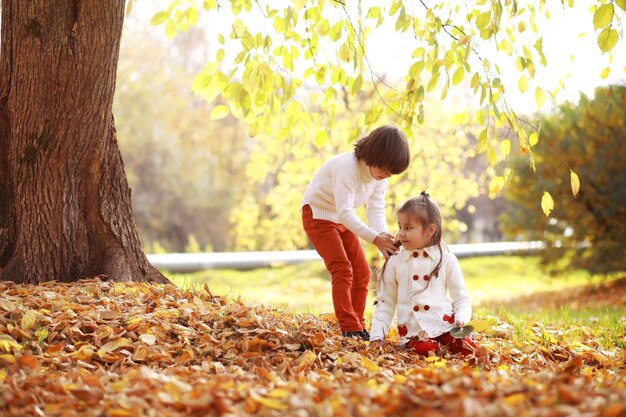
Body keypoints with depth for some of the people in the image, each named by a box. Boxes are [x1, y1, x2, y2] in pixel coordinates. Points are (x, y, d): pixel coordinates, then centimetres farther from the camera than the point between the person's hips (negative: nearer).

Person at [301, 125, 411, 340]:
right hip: (318, 215, -8)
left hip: (342, 220, 8)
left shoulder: (379, 173, -8)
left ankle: (357, 326, 14)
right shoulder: (347, 167, -33)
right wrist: (375, 238, -40)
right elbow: (345, 212, -36)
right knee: (342, 269, -19)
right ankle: (349, 328, -20)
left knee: (361, 271, 5)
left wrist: (385, 237, -30)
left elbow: (376, 210, -11)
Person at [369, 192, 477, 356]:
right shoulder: (395, 262, 7)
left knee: (468, 348, -24)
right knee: (426, 349, -33)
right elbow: (385, 302, 11)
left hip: (445, 324, 1)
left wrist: (461, 318, -12)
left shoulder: (447, 260, 5)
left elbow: (461, 298, 9)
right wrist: (377, 336, 3)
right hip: (413, 330, -1)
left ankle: (445, 343, 5)